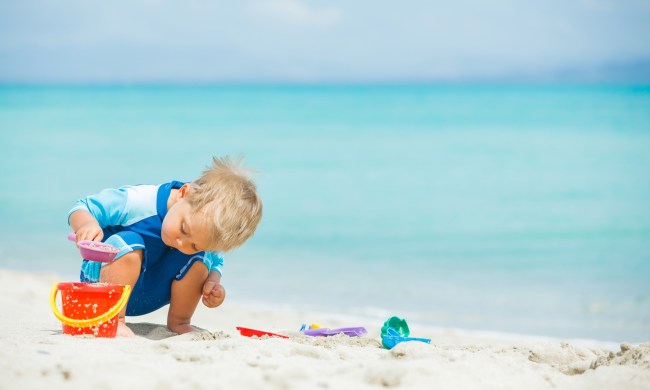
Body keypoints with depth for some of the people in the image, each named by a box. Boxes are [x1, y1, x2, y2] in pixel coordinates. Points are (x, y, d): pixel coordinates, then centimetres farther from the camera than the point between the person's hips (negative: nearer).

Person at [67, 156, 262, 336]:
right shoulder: (136, 201, -31)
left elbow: (215, 263, 4)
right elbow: (81, 208, -20)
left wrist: (213, 281, -19)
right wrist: (88, 224, -44)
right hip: (103, 284, -4)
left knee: (199, 260, -20)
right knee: (128, 243, -35)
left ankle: (179, 321, -2)